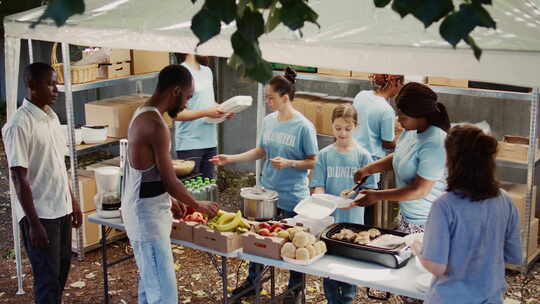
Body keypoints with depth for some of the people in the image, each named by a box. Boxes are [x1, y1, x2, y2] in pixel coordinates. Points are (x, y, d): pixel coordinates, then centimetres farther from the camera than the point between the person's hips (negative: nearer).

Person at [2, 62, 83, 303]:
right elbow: (19, 179, -19)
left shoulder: (51, 117, 7)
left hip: (61, 209, 8)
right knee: (48, 277, 1)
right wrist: (34, 223, -20)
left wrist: (73, 201, 17)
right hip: (39, 214, -8)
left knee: (62, 268, 18)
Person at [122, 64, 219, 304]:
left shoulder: (142, 115, 9)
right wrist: (198, 206, -3)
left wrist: (169, 200, 21)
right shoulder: (156, 124, -22)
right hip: (147, 216, -10)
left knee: (149, 283, 20)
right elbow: (169, 180, -17)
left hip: (143, 210, 10)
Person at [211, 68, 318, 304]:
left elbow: (313, 162, -10)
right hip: (266, 190, 5)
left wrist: (288, 163, -25)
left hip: (292, 196, -5)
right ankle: (252, 281, 33)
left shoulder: (304, 127, -15)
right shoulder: (268, 121, 2)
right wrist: (230, 159, 8)